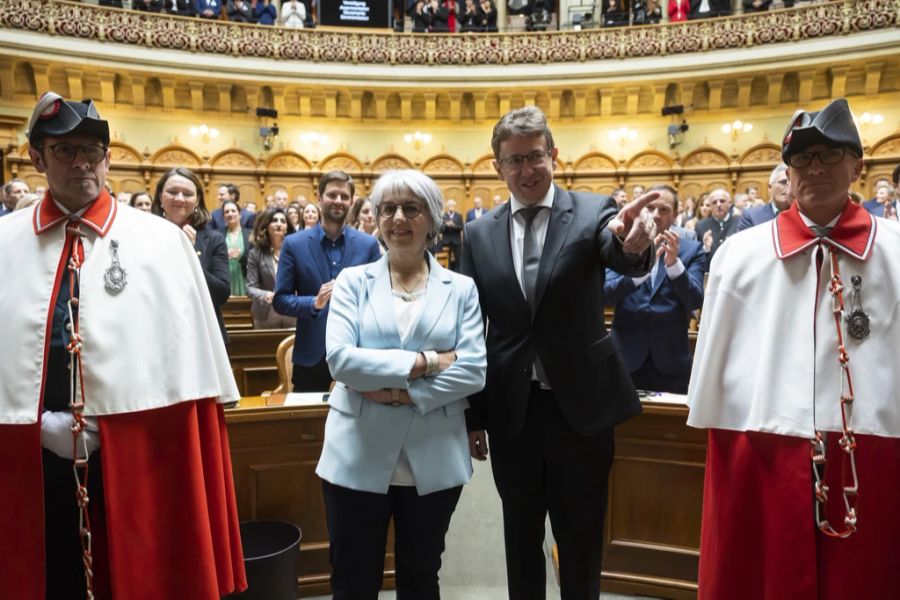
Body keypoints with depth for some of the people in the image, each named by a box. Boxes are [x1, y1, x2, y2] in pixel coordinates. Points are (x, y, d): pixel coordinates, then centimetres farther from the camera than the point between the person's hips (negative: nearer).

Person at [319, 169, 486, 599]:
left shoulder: (461, 288, 3)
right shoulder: (353, 281, 2)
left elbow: (473, 370, -8)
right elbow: (340, 358, -12)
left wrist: (401, 390, -16)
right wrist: (424, 362, -16)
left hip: (434, 460, 1)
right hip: (358, 457, 0)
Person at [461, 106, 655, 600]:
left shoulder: (592, 212, -5)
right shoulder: (479, 234, 2)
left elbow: (620, 257, -26)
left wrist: (632, 244, -51)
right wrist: (472, 417, 5)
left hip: (580, 404, -2)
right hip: (511, 410, 2)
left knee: (581, 541, 14)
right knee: (520, 538, 19)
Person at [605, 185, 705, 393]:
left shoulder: (692, 250, 2)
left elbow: (695, 301, -9)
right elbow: (605, 295, -11)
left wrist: (674, 263, -24)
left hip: (670, 360, 0)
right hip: (626, 355, 0)